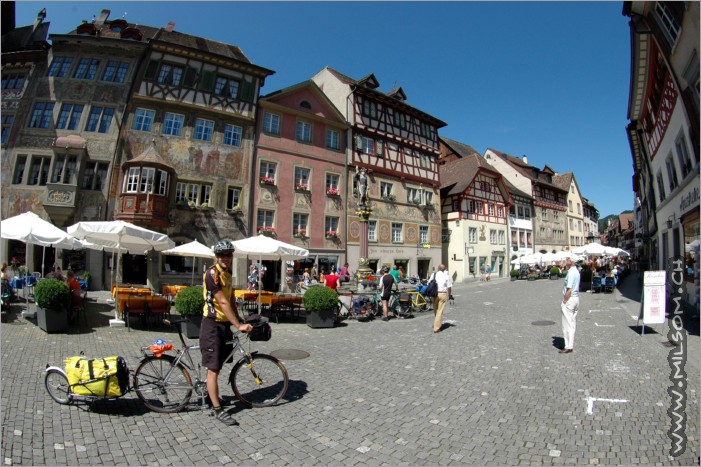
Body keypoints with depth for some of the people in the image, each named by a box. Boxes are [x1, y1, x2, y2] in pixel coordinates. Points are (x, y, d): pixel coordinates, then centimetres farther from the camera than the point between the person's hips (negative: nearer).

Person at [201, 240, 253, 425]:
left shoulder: (228, 273, 9)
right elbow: (223, 303, -23)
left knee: (218, 364, 20)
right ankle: (218, 409, 7)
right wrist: (239, 326, -23)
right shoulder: (212, 274, -19)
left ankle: (210, 393, 39)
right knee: (213, 368, -1)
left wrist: (239, 321, 4)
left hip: (225, 324, 9)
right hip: (212, 324, -9)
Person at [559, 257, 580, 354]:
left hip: (569, 299, -10)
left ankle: (568, 347, 4)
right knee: (573, 324, 14)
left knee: (567, 324, -2)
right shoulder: (576, 271, 10)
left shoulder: (571, 272, -19)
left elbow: (569, 290, -22)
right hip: (576, 298, 10)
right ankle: (570, 345, 23)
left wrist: (564, 302, -14)